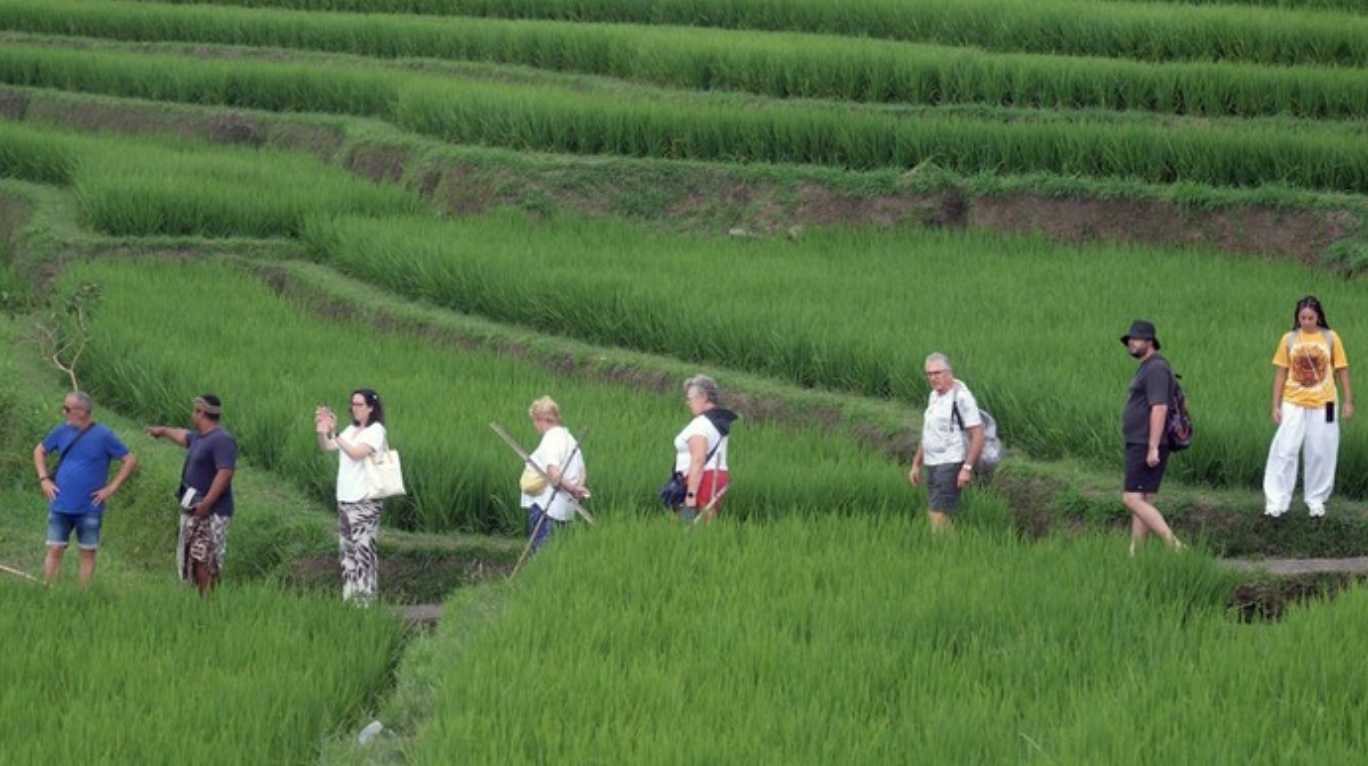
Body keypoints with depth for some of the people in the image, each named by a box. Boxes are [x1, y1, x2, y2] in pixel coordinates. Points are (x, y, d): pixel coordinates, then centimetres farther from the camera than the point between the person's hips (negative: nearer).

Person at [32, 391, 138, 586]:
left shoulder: (103, 436, -7)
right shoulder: (62, 431, 4)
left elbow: (130, 461, -4)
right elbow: (40, 451, 20)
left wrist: (111, 488, -8)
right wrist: (44, 479, 7)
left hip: (89, 509, -3)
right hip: (60, 505, 3)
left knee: (88, 554, 4)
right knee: (54, 550, 0)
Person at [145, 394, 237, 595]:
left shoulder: (222, 440, -15)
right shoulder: (199, 438, 17)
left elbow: (225, 473, -25)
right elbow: (184, 436, 40)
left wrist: (206, 503, -29)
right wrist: (163, 431, 59)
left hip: (211, 513, -10)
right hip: (194, 511, 10)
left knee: (205, 562, -15)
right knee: (194, 562, 10)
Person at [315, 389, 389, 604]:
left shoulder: (376, 431, -8)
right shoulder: (351, 430, 15)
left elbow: (357, 453, -22)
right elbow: (327, 448, 9)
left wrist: (334, 434, -26)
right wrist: (322, 433, -11)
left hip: (365, 500, -8)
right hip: (345, 498, 8)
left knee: (363, 549, -9)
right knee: (346, 548, 9)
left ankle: (365, 600, -8)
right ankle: (349, 598, 14)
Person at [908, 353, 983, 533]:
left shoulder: (961, 397, -12)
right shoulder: (934, 396, 14)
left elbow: (978, 436, -15)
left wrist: (967, 468, -20)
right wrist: (916, 464, 22)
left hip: (950, 464, -9)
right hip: (932, 464, 9)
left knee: (939, 515, -15)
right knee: (932, 514, 8)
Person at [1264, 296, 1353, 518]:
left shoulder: (1330, 338, -2)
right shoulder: (1289, 339, 0)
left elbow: (1342, 370, 4)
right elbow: (1280, 373, 3)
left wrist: (1348, 401, 2)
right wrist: (1276, 406, 0)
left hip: (1323, 405, 0)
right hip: (1293, 405, 0)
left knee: (1321, 454, 5)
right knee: (1284, 451, -6)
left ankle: (1316, 499, 18)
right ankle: (1276, 501, -4)